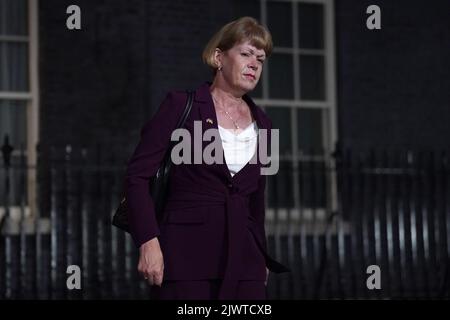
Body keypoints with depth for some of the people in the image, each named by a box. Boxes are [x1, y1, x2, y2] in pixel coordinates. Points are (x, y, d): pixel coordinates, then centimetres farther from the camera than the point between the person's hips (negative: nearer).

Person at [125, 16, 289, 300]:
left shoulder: (262, 123, 14)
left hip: (243, 258, 5)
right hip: (187, 254, -5)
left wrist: (262, 257, 21)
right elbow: (138, 174, -5)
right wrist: (148, 242, -15)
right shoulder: (182, 106, -1)